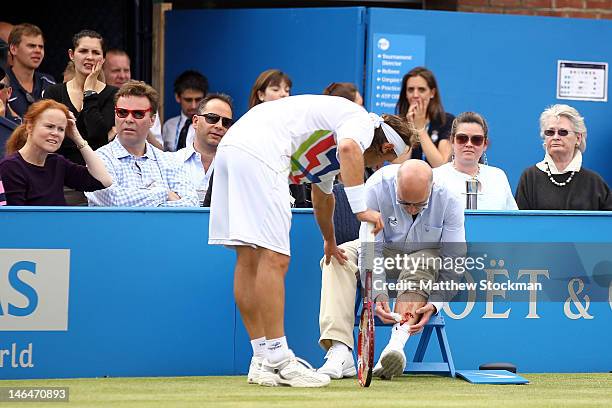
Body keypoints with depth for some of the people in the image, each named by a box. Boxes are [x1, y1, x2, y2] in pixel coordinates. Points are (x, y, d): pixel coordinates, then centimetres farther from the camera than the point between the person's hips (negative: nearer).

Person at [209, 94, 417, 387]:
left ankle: (262, 362, 14)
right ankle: (278, 362, -11)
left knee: (249, 260, 11)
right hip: (259, 153, -10)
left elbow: (323, 195, 51)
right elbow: (349, 148, -22)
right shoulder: (361, 121, 4)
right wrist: (360, 208, -20)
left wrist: (330, 241, 66)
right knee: (273, 258, -10)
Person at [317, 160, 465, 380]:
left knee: (421, 263, -37)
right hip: (385, 252, 1)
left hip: (427, 257, -1)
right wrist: (379, 294, -36)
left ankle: (397, 343, -52)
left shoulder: (448, 200, -23)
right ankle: (340, 352, -41)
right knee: (338, 258, -27)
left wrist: (435, 303, -32)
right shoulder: (376, 188, -25)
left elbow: (454, 260, -20)